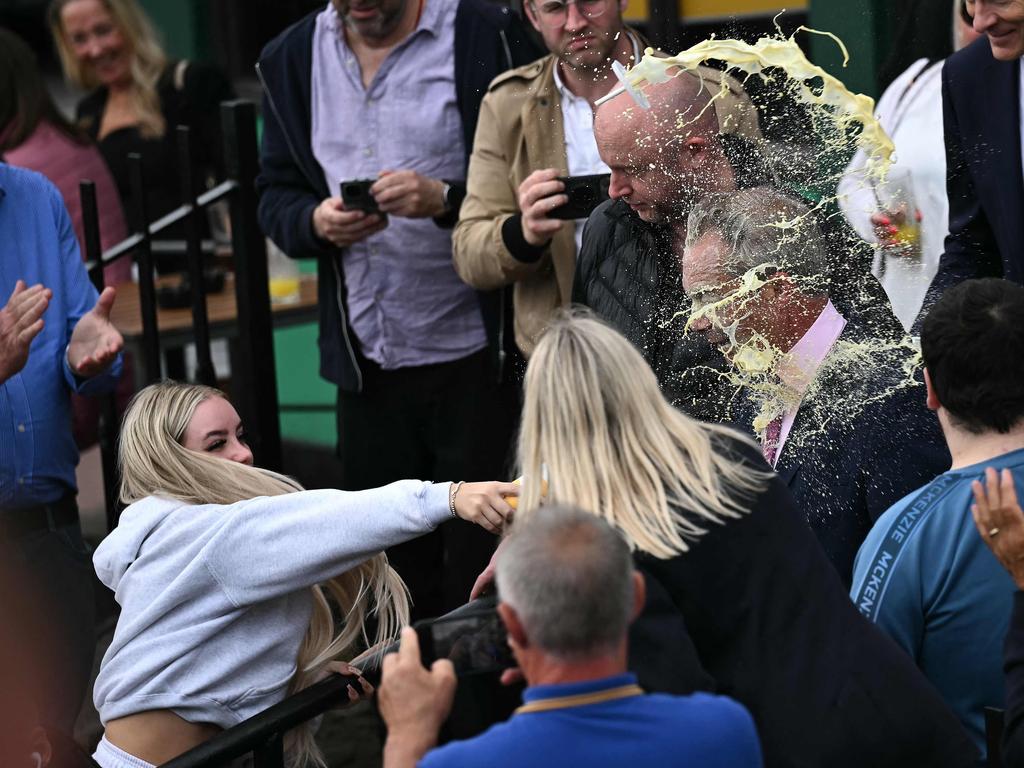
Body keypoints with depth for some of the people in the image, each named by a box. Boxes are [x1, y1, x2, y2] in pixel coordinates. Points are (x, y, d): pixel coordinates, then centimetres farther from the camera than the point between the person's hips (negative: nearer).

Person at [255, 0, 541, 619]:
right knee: (392, 568, 9)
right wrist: (316, 221, -9)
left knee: (479, 561, 1)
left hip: (476, 354, -4)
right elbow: (276, 194, 13)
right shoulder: (292, 61, 9)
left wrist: (447, 199, -23)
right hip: (367, 362, 4)